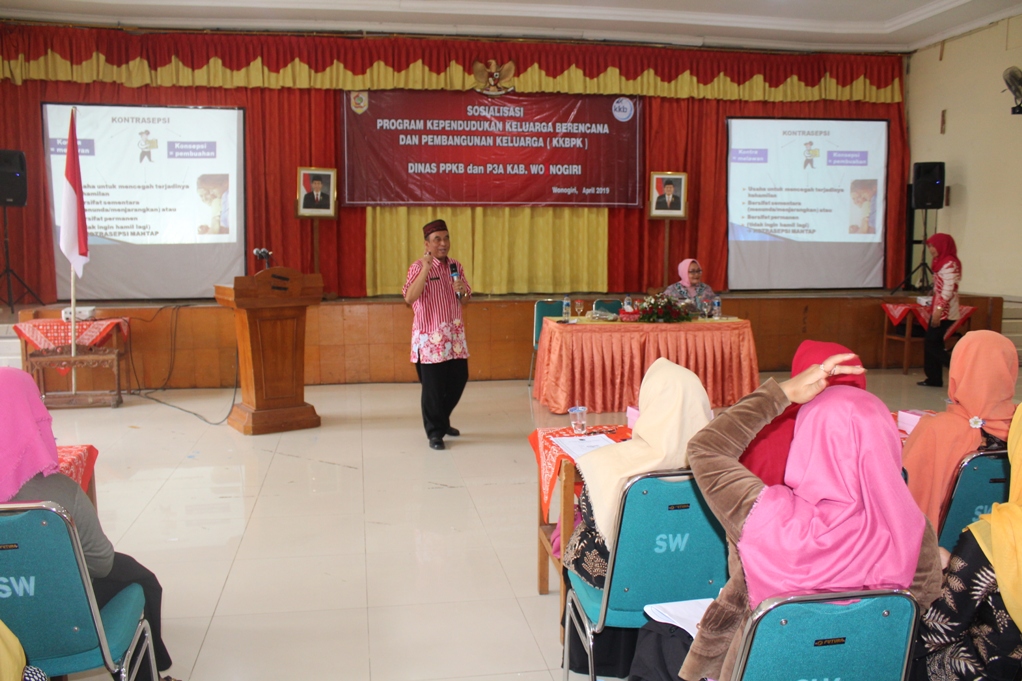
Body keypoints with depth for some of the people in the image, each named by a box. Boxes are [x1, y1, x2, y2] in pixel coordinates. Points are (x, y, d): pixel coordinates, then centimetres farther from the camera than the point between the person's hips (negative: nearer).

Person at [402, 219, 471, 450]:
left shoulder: (456, 266, 9)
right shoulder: (419, 267, -9)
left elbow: (465, 301, 16)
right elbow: (409, 298, -25)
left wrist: (462, 291, -7)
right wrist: (426, 268, -30)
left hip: (454, 333, 6)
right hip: (430, 335, -6)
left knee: (459, 379, 12)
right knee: (433, 385, -2)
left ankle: (442, 420, 33)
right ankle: (435, 432, 11)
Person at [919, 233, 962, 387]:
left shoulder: (950, 263, -14)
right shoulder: (942, 262, 16)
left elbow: (948, 290, -22)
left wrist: (939, 309, -26)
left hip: (945, 312, -10)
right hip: (939, 311, 10)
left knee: (932, 344, -7)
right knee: (932, 344, 9)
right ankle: (934, 379, 13)